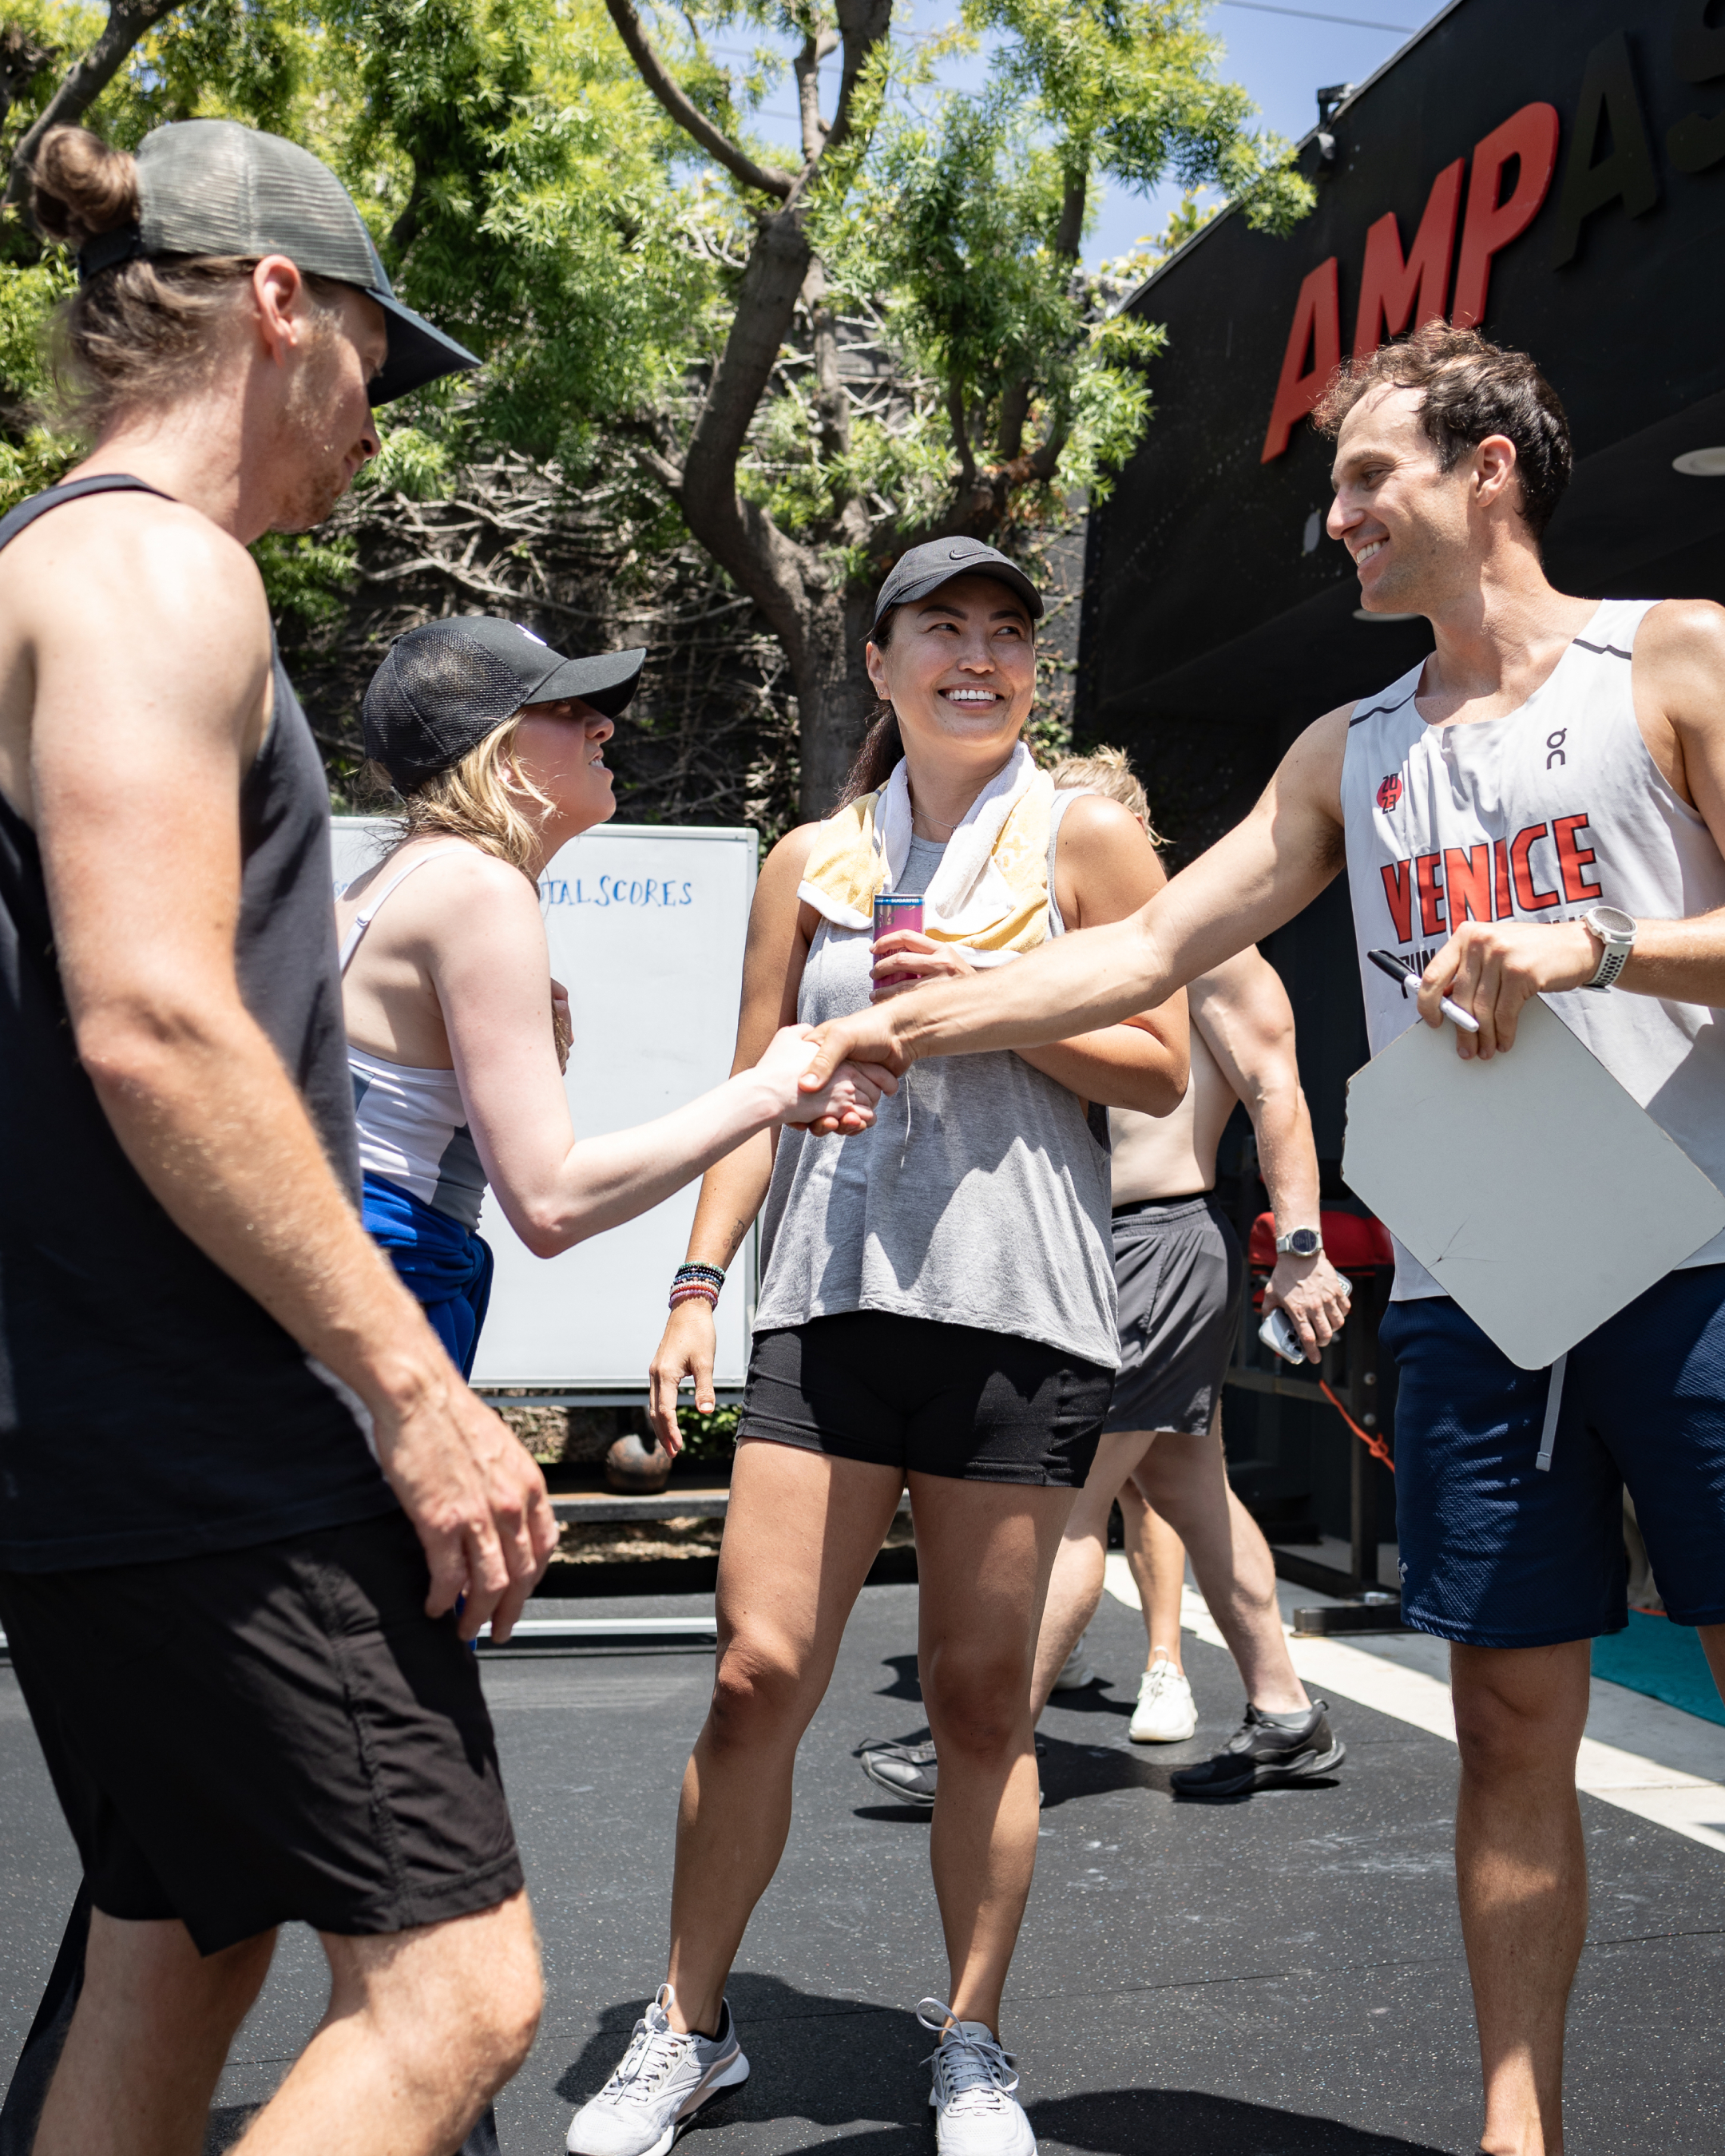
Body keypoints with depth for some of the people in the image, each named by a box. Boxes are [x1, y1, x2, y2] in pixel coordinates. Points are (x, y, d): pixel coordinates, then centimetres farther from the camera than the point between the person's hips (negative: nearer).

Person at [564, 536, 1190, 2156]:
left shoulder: (1085, 839, 7)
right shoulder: (811, 861, 13)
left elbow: (1162, 1070, 3)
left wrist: (985, 998, -10)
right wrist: (698, 1286, 4)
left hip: (1017, 1309, -1)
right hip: (830, 1300, 2)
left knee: (981, 1693, 5)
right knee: (757, 1673, -2)